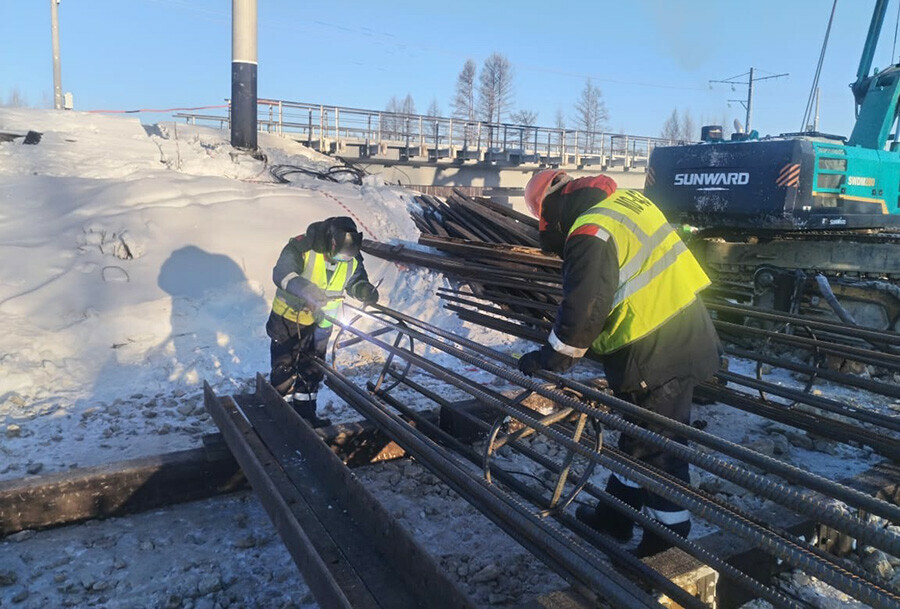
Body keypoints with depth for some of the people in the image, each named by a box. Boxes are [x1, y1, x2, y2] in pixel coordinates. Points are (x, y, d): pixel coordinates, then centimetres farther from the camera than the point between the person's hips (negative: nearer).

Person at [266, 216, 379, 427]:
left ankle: (305, 412, 34)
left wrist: (365, 291, -18)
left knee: (312, 370, 16)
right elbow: (282, 273, -41)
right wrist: (307, 291, -57)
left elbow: (356, 281, 7)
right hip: (288, 317, -4)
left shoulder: (352, 259, -10)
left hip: (319, 323, 5)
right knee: (284, 368, 6)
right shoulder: (301, 248, -27)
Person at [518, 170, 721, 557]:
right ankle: (614, 518, 37)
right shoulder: (627, 200, 10)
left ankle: (668, 548, 20)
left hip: (658, 356, -10)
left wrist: (551, 358, -10)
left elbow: (582, 310, -23)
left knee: (656, 448, 4)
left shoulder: (590, 234, -19)